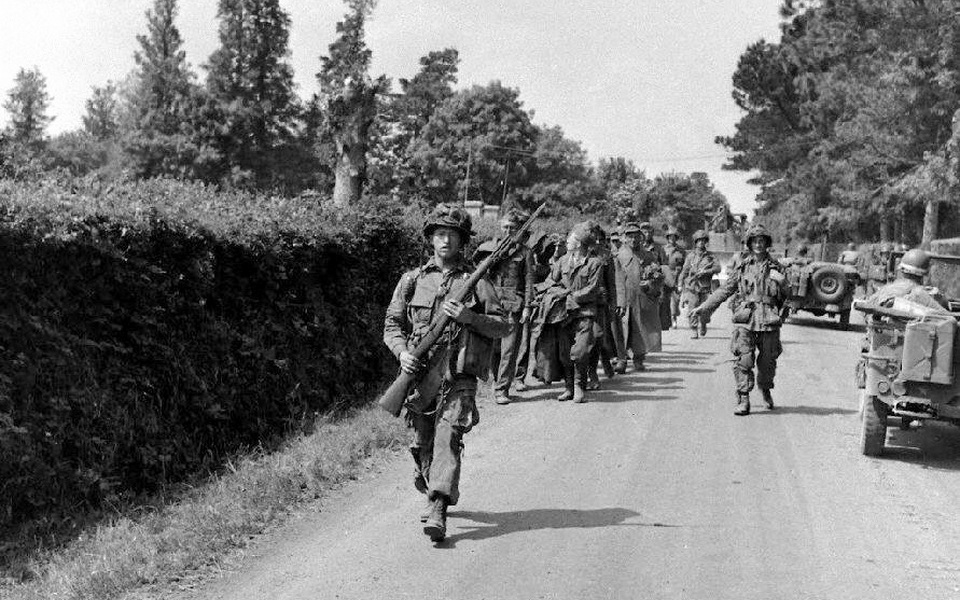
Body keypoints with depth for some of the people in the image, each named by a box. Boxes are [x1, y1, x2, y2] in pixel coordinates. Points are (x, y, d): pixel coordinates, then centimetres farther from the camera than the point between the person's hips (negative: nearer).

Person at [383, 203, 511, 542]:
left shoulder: (475, 282, 6)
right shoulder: (413, 280, 10)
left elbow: (504, 326, 4)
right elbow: (392, 324, 11)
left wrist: (470, 317, -12)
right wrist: (402, 351, -8)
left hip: (459, 378, -3)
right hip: (419, 374, 3)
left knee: (448, 439, -15)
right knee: (422, 443, 10)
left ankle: (437, 512, -21)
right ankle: (439, 495, 36)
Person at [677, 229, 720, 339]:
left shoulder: (710, 255, 8)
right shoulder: (691, 256, 9)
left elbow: (717, 268, -4)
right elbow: (684, 271, 11)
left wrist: (705, 271, -16)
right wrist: (680, 284, 3)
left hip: (705, 288, 0)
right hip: (692, 287, 0)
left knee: (704, 311, 1)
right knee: (692, 310, -12)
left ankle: (702, 330, 26)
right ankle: (694, 331, -3)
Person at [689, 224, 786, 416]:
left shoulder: (776, 267, 9)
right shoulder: (742, 267, 9)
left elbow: (787, 295, 11)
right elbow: (724, 290, 14)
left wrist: (780, 281, -10)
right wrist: (704, 307, 10)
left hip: (769, 321, 1)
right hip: (745, 320, 0)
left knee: (768, 361, 7)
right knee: (743, 360, -9)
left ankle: (766, 390, 35)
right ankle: (743, 400, -5)